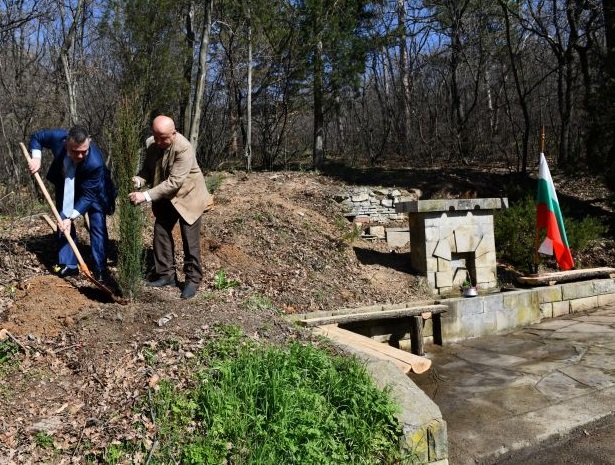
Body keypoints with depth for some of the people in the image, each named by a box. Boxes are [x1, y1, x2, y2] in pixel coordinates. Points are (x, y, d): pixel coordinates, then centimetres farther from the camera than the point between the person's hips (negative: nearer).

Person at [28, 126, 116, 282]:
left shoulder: (95, 162, -42)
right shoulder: (57, 137, -32)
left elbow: (87, 195, -32)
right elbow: (36, 137, -7)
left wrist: (71, 218, -36)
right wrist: (36, 158, -23)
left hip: (93, 188, -4)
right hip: (65, 184, 4)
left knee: (98, 226, -8)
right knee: (63, 221, 2)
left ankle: (100, 269, 2)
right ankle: (68, 265, 9)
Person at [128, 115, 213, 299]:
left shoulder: (184, 149, -30)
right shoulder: (150, 144, -8)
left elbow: (174, 182, -33)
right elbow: (147, 169, 2)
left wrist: (146, 196, -36)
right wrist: (137, 181, -22)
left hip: (187, 196, -7)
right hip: (165, 198, 7)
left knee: (190, 240, -3)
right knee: (160, 232, 7)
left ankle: (193, 280, 10)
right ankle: (166, 275, 20)